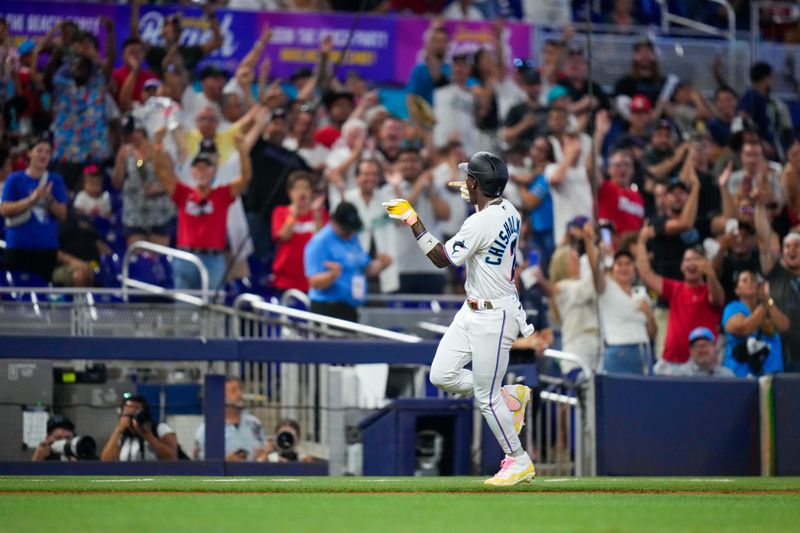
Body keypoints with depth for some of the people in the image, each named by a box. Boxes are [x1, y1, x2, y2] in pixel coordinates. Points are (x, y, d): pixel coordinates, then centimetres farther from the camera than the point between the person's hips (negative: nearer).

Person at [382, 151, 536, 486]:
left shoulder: (481, 223, -25)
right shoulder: (507, 211, 3)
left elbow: (443, 259, -20)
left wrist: (412, 221, -17)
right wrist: (474, 198, 33)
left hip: (493, 318, -9)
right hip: (472, 311, 9)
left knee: (486, 397, 1)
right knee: (441, 375, 9)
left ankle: (519, 461, 15)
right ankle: (512, 397, 22)